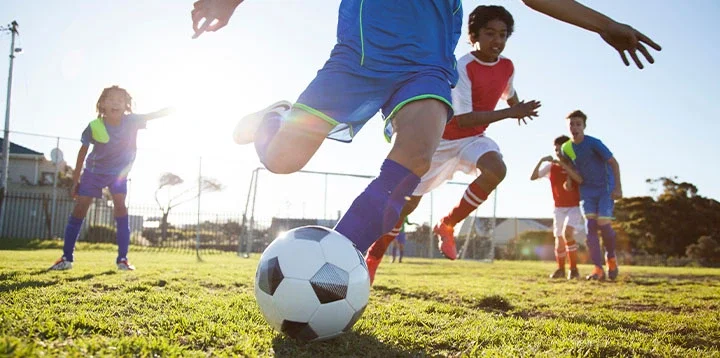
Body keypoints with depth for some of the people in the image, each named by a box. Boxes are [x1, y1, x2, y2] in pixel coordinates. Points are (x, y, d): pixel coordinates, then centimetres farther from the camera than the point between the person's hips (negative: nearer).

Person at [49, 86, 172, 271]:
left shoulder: (131, 121, -21)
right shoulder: (94, 127, -22)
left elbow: (154, 115, -28)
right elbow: (83, 152, -10)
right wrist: (75, 181, -4)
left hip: (119, 172, 0)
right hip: (94, 171, 0)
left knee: (120, 206, -14)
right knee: (80, 208, -3)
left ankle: (122, 258, -9)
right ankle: (67, 258, 8)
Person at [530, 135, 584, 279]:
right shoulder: (551, 166, 1)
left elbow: (580, 180, -26)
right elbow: (533, 177, -8)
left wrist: (563, 164, -30)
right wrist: (541, 161, -20)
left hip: (574, 207, -3)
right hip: (559, 208, 3)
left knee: (567, 233, -24)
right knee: (559, 240, 6)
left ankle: (574, 269, -14)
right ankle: (560, 269, 26)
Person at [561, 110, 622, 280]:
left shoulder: (593, 143, -18)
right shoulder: (567, 148, -1)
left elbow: (614, 163, -15)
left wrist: (618, 187, -19)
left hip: (605, 188, -4)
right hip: (587, 190, 4)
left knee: (603, 224, -13)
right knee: (590, 225, -9)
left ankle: (611, 258, 17)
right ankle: (598, 269, -8)